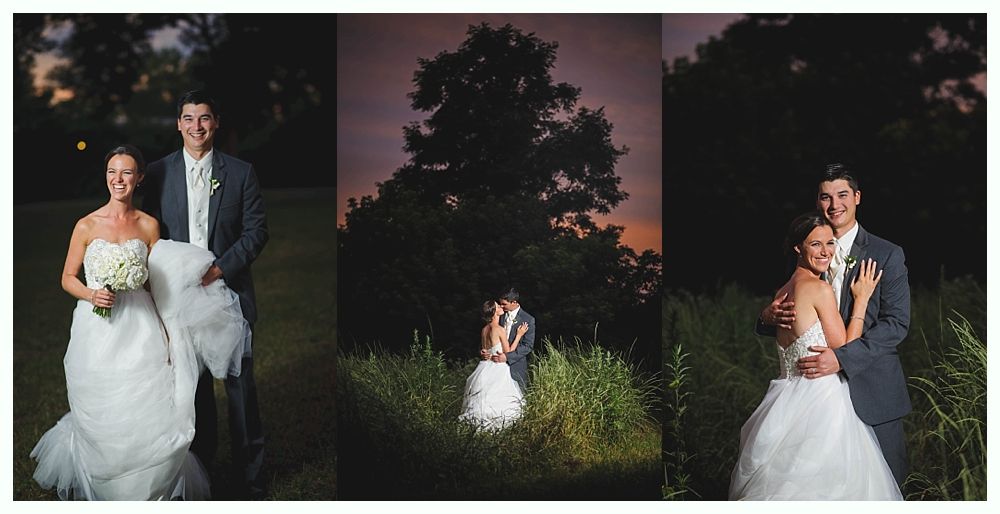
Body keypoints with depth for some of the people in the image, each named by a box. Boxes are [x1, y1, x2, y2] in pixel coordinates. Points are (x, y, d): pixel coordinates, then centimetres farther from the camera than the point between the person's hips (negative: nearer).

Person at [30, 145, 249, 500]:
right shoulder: (87, 225, 2)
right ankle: (100, 488, 26)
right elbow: (68, 278, 7)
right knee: (101, 418, 2)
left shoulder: (149, 226, 6)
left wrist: (165, 331, 1)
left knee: (148, 410, -6)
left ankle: (151, 489, 15)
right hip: (98, 330, -1)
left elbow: (158, 283, 8)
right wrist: (91, 294, -13)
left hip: (140, 327, 1)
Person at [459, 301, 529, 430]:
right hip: (498, 370, -8)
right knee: (497, 400, -5)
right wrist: (519, 335, -4)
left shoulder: (484, 329, 7)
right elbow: (508, 352, -8)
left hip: (485, 367, 8)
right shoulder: (500, 330, -14)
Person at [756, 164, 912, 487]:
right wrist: (769, 316, -15)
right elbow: (793, 322, 10)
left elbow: (896, 323, -11)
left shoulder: (887, 255, -4)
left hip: (872, 390, -2)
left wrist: (842, 357, -23)